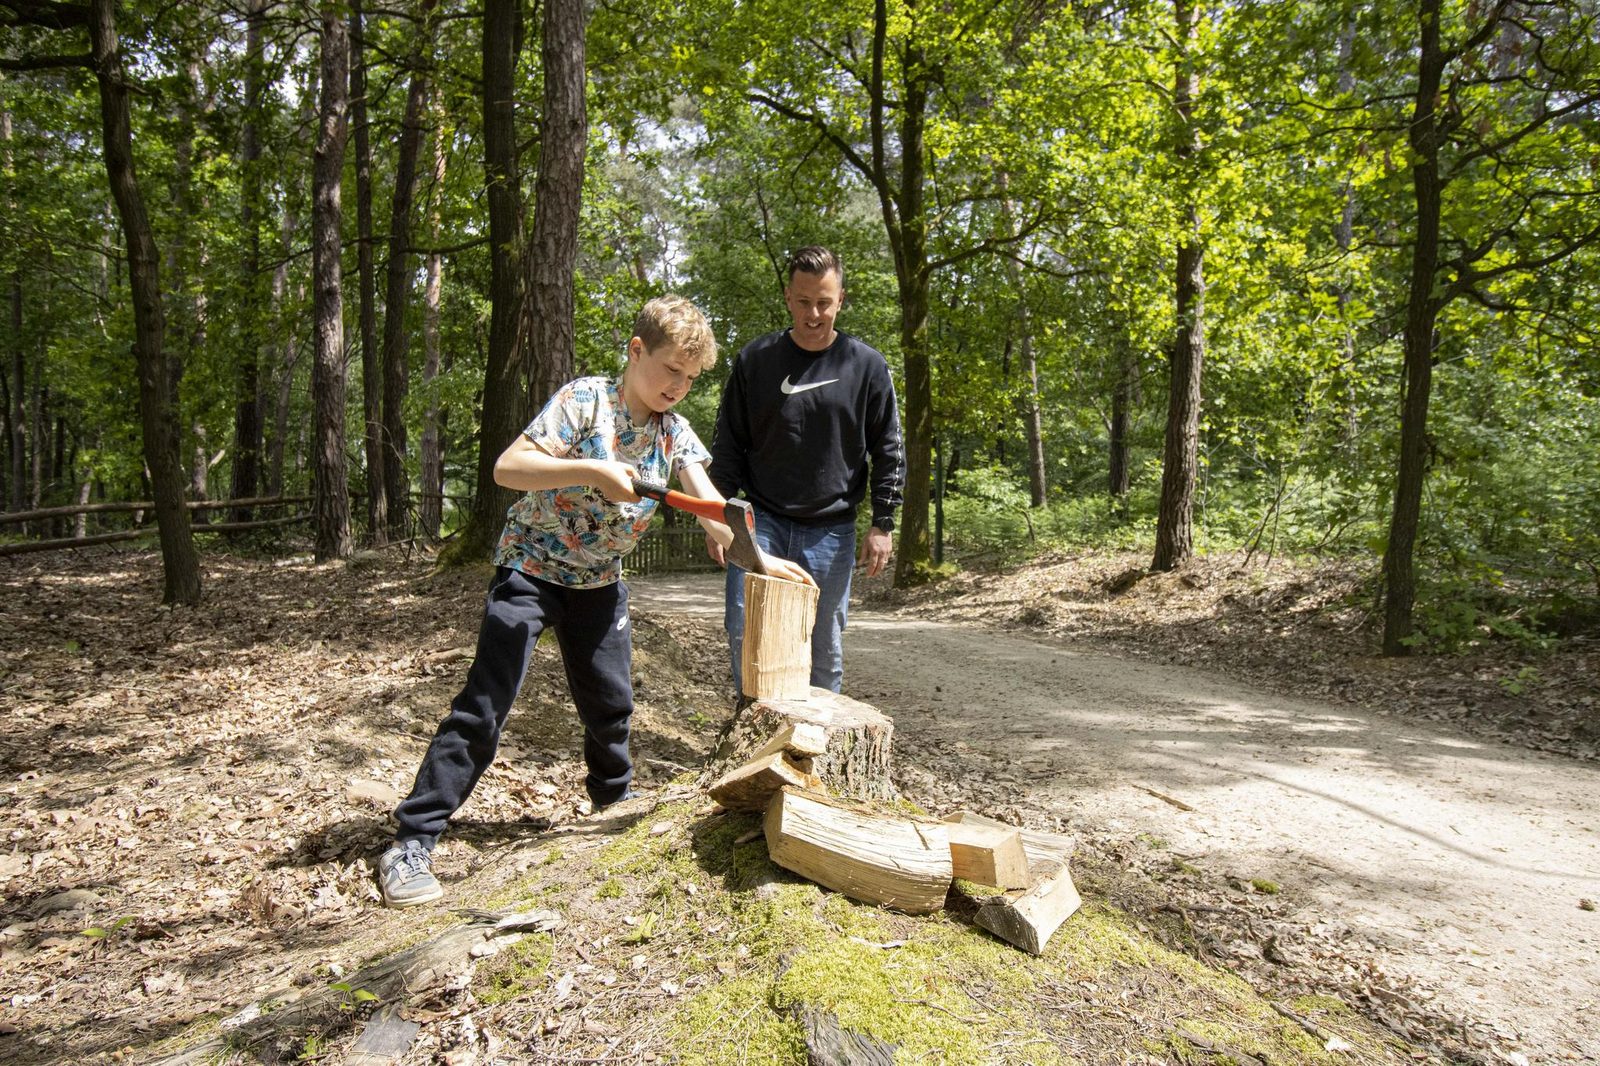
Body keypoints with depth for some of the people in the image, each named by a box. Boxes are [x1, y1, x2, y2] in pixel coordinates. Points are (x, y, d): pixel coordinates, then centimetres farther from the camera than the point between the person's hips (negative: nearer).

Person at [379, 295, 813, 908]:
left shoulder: (676, 433, -1)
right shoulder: (584, 400, -17)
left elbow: (710, 506, -9)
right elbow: (506, 469, -24)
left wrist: (758, 557, -24)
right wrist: (591, 470, -34)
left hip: (598, 581, 6)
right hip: (530, 569, -5)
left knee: (611, 702, 13)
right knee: (483, 706, -9)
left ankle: (614, 801, 39)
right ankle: (411, 844, -1)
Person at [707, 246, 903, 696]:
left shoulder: (867, 365, 0)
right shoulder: (755, 359, 2)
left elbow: (887, 452, 3)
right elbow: (728, 446, 6)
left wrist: (882, 524, -2)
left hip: (831, 530, 0)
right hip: (762, 522, 0)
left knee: (825, 646, 8)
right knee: (743, 631, -6)